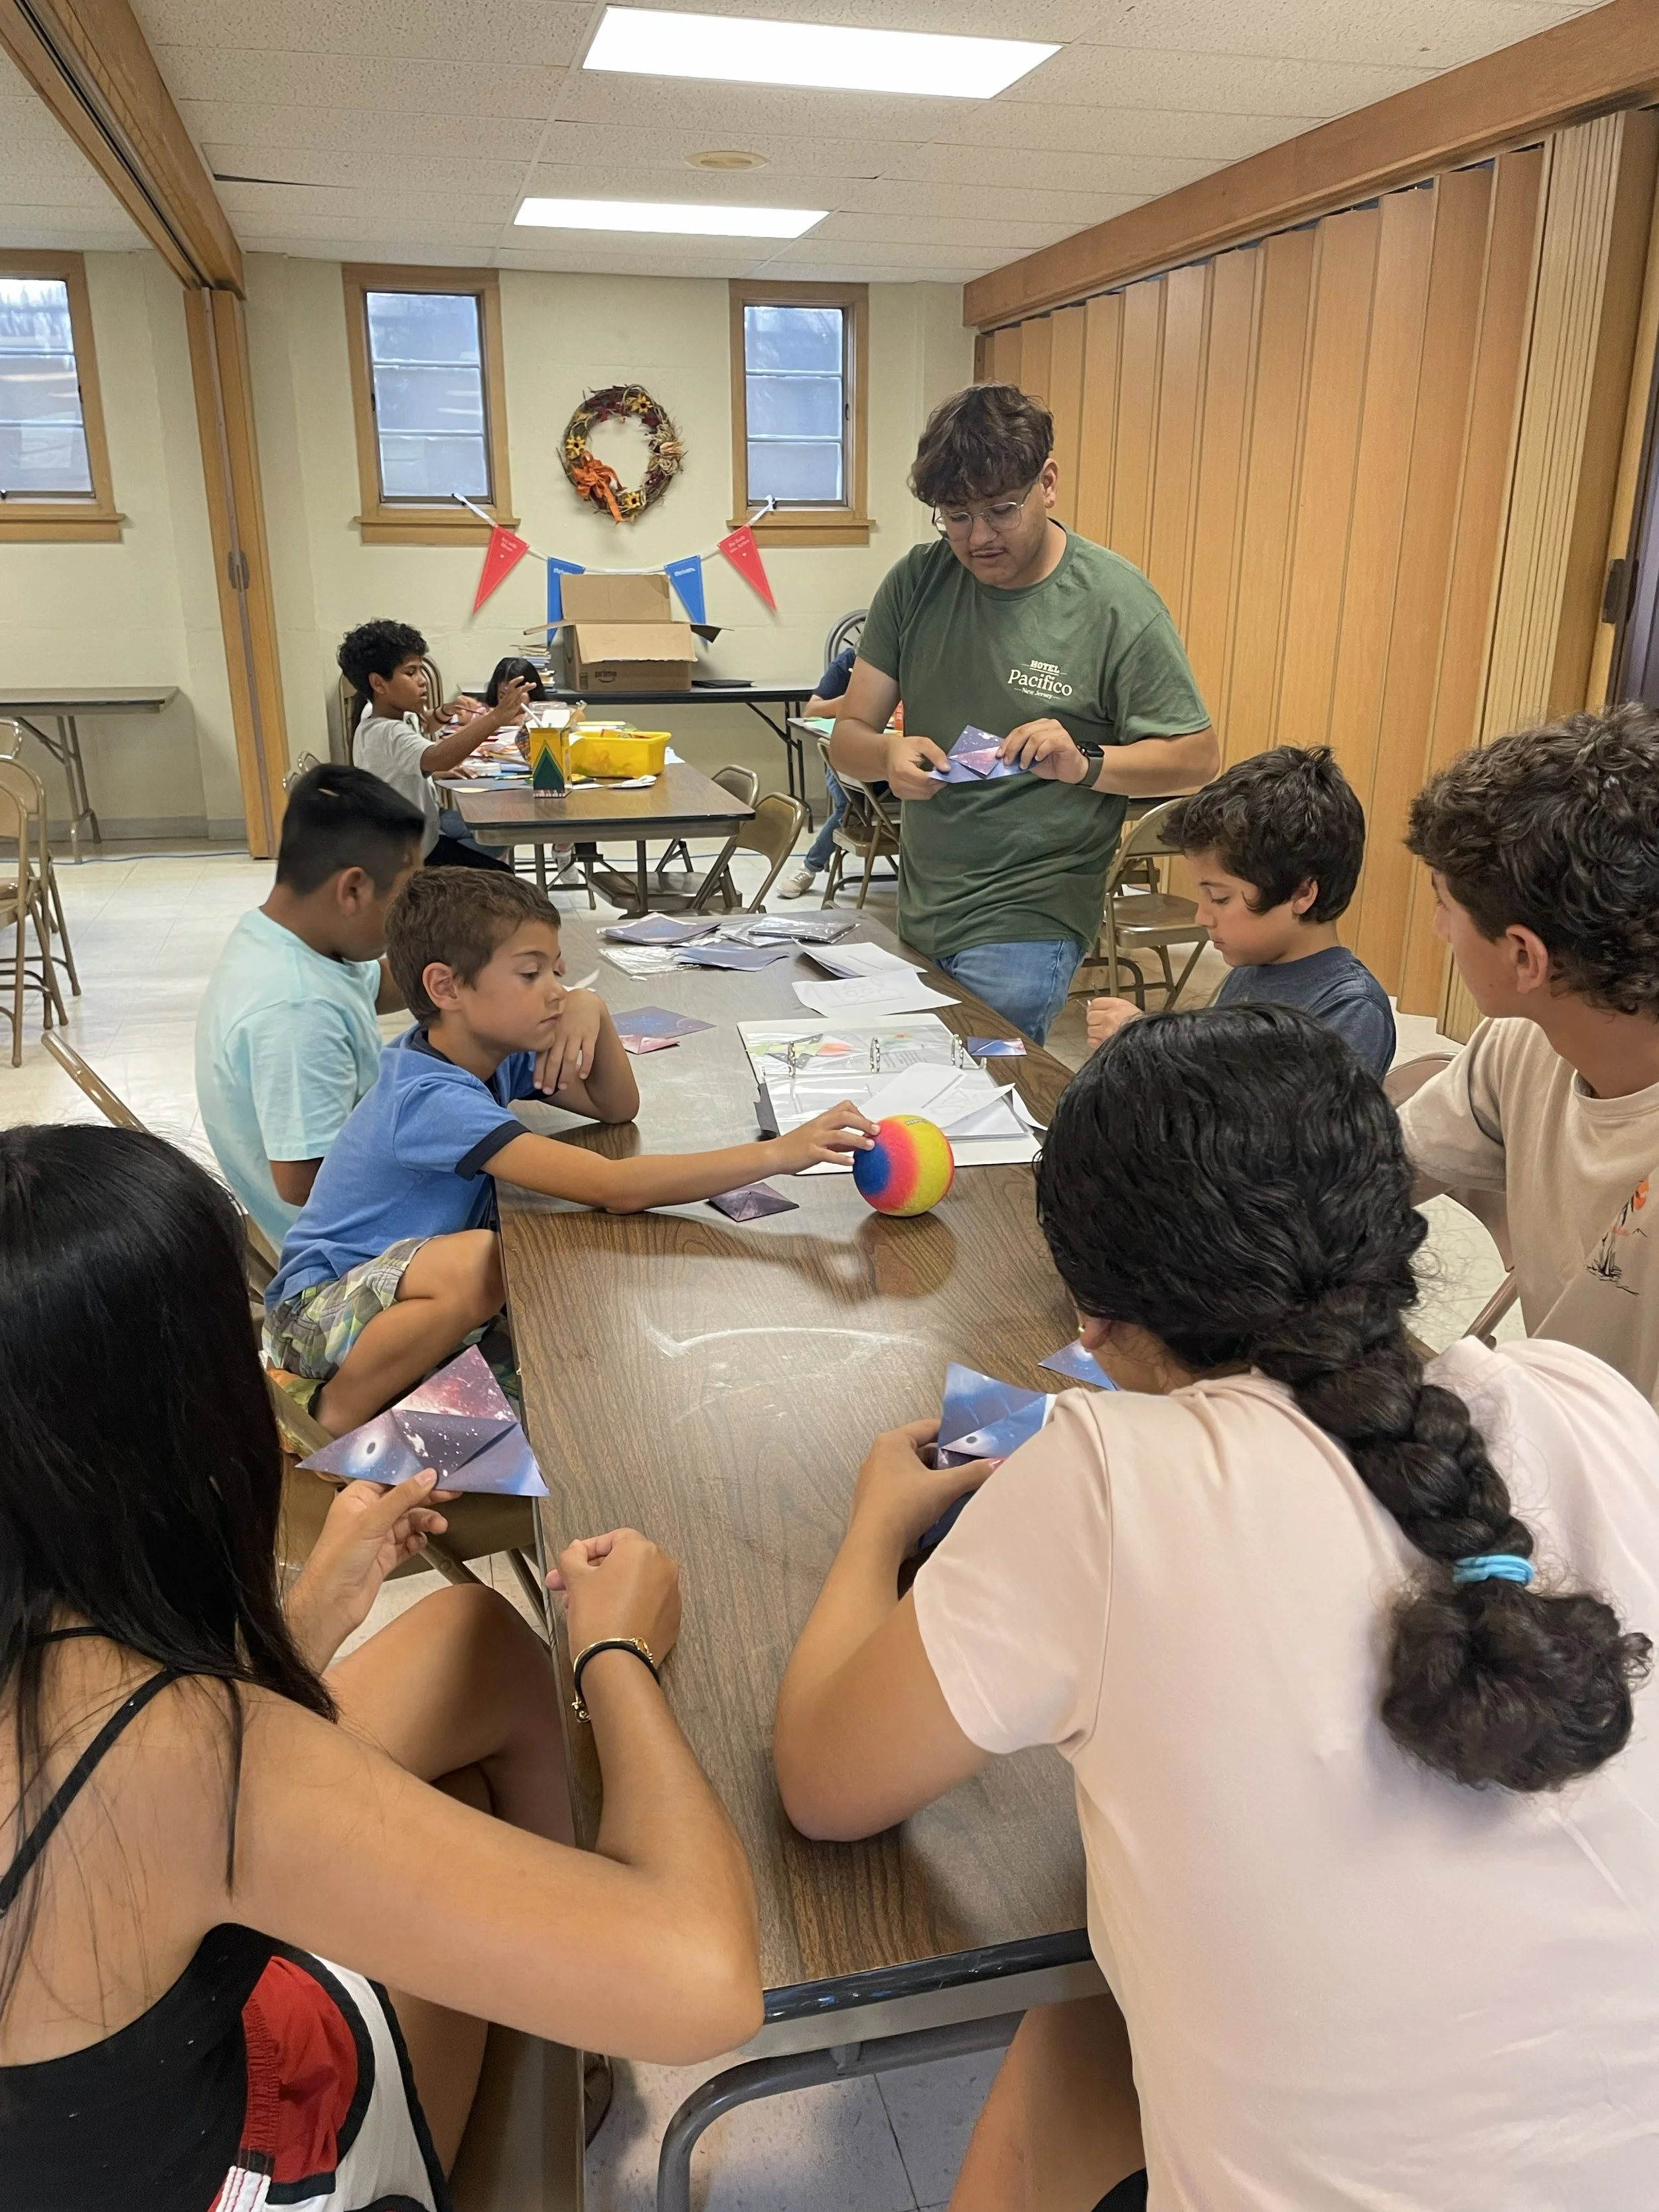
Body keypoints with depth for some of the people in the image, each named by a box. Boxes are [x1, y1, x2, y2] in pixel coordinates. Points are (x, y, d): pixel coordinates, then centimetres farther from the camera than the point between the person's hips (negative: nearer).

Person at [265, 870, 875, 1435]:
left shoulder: (490, 1052, -3)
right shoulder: (434, 1099, -31)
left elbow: (617, 1108, 3)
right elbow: (615, 1188, -40)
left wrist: (591, 1011, -16)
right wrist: (778, 1153, -42)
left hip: (388, 1281, 9)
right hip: (316, 1309, -9)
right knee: (476, 1262, -37)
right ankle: (337, 1415, -12)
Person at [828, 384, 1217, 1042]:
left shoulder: (1117, 604, -10)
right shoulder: (916, 582, 1)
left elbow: (1197, 755, -6)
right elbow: (847, 737, 2)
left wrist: (1083, 764, -25)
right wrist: (888, 754, -22)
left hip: (1024, 932, -5)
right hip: (914, 915, 5)